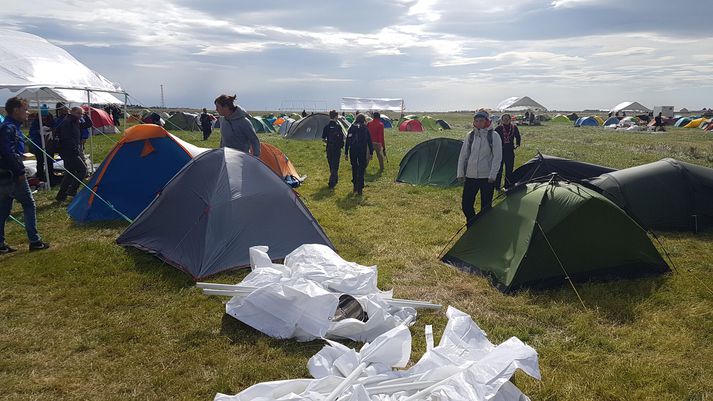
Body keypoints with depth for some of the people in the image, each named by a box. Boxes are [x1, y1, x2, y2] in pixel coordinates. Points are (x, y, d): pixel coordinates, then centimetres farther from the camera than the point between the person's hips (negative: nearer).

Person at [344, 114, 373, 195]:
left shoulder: (351, 128, 3)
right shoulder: (365, 129, -1)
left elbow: (347, 141, 3)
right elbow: (369, 142, 1)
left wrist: (346, 153, 7)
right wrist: (371, 153, 8)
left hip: (353, 151, 2)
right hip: (362, 152, -2)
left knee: (354, 168, 16)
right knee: (361, 168, 2)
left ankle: (355, 186, 23)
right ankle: (359, 188, -4)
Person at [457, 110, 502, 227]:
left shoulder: (494, 136, -6)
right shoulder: (470, 135, 5)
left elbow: (497, 157, -8)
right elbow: (463, 155, 9)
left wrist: (492, 175, -13)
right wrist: (460, 173, 4)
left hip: (487, 177, -3)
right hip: (470, 176, 4)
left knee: (486, 206, 3)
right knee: (466, 204, 4)